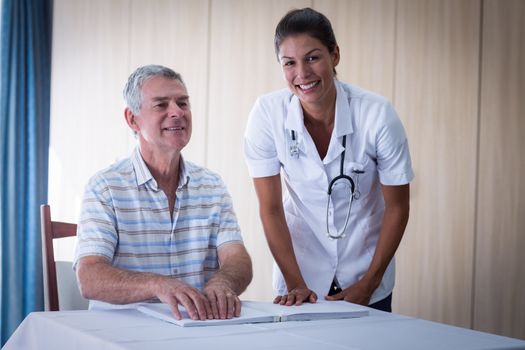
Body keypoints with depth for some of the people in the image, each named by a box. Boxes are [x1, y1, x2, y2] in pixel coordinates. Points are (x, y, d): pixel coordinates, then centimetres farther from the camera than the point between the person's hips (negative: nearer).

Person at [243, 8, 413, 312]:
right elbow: (271, 209, -9)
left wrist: (367, 284, -9)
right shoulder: (267, 114, -18)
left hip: (367, 268, 0)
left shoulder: (378, 115, -20)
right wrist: (295, 283, -13)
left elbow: (397, 206, -9)